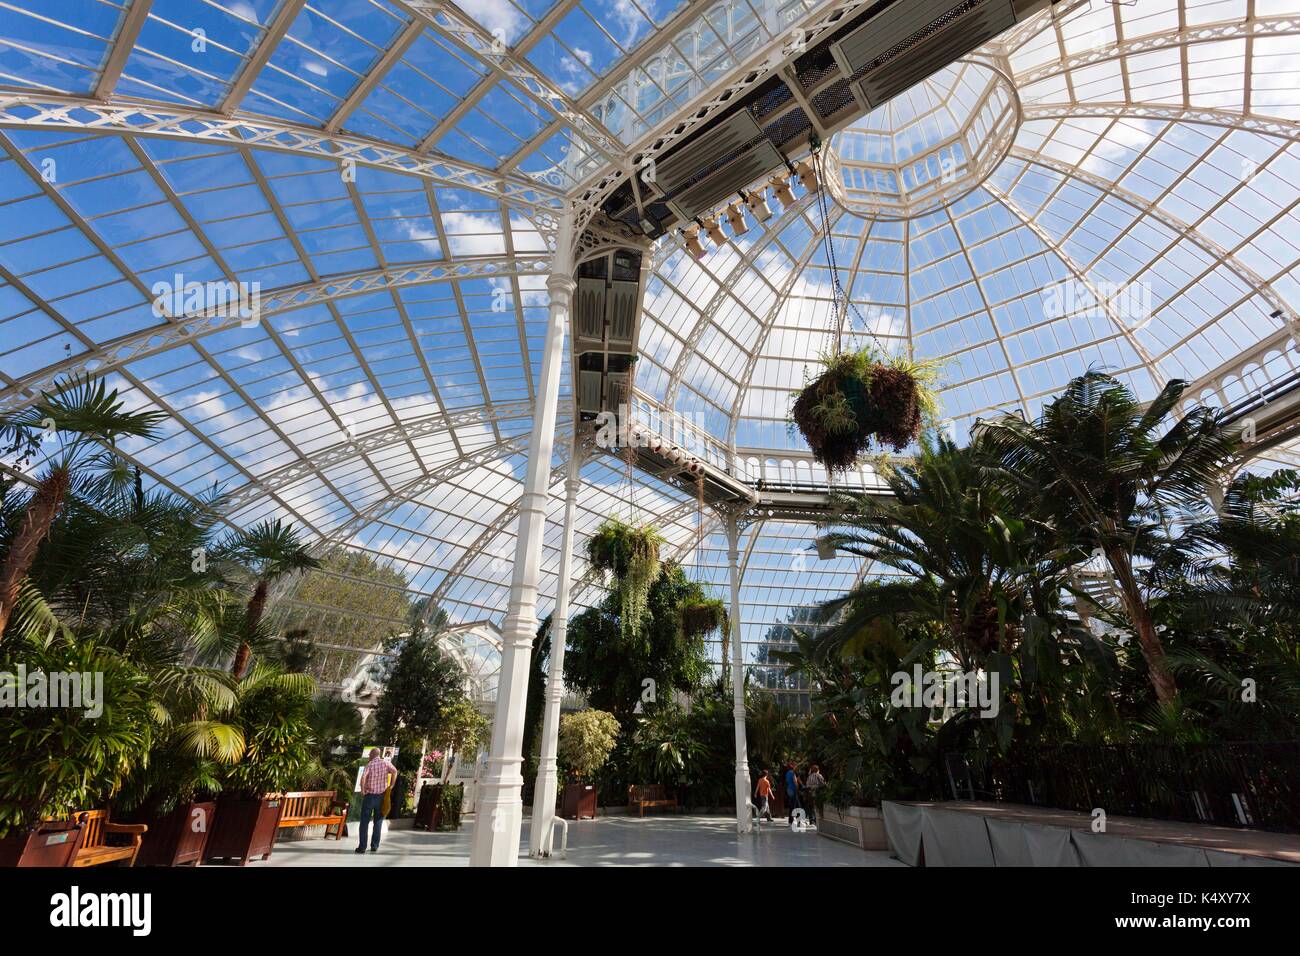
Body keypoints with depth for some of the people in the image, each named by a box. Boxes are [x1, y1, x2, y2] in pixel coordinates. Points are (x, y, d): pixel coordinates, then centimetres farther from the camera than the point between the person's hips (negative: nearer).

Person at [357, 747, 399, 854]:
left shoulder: (369, 765, -3)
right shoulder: (385, 763, 3)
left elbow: (363, 776, -22)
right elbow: (395, 771, -12)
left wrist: (362, 791, -11)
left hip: (369, 796, -2)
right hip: (381, 796, 2)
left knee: (364, 822, 7)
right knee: (378, 822, 10)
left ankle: (362, 847, 6)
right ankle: (374, 846, 10)